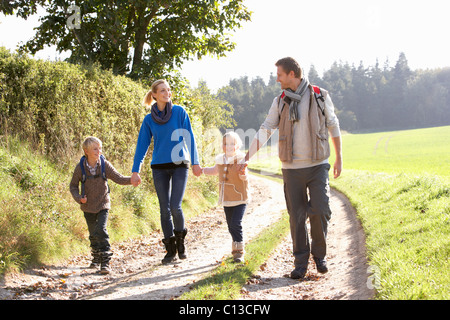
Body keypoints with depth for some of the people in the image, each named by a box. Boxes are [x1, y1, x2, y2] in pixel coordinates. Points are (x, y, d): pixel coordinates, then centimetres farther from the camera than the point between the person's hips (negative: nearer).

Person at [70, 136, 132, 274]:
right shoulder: (80, 167, -11)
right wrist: (78, 198, -16)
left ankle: (105, 261, -12)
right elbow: (73, 185, 1)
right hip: (88, 206, 2)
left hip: (103, 205, -2)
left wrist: (131, 180, -30)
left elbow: (118, 178, -12)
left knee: (101, 231, -16)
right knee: (93, 234, 12)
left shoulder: (104, 165, -12)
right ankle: (96, 258, 34)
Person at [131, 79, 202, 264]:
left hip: (179, 165, -2)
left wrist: (195, 162, -7)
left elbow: (189, 137, 0)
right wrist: (135, 171, 3)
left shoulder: (179, 112, 0)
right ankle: (171, 250, 13)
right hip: (159, 167, 2)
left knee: (175, 206, -13)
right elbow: (142, 145, 8)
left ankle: (180, 241, 12)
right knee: (165, 209, 2)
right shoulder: (149, 120, 5)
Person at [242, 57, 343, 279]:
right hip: (292, 168, 2)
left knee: (320, 210, -10)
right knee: (297, 216, 1)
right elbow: (265, 130, 4)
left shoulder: (320, 96, 0)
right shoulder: (280, 101, 6)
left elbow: (333, 126, 8)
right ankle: (301, 261, 11)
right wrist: (247, 157, -3)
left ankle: (319, 254, 12)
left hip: (317, 165, -2)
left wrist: (339, 158, 9)